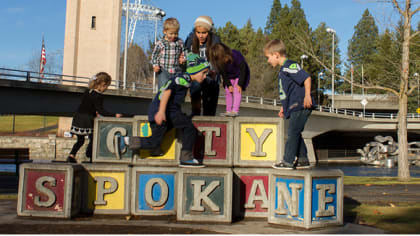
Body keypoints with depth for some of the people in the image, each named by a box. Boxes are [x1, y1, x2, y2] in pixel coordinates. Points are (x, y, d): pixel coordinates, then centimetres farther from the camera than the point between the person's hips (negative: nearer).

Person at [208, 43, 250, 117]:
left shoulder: (236, 56, -34)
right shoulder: (219, 62, -19)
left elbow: (243, 69, -26)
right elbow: (224, 74, -6)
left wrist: (240, 84, -27)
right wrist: (229, 85, -17)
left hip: (240, 75, -5)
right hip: (230, 77, 5)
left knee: (237, 90, -19)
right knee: (227, 91, -3)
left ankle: (235, 111, -24)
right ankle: (228, 111, 4)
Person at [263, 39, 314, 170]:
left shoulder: (289, 66, -13)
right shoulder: (283, 69, 19)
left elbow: (306, 77, -21)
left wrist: (307, 95, -25)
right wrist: (284, 107, 26)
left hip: (300, 106, -10)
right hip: (295, 107, 10)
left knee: (292, 133, -6)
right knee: (295, 133, 15)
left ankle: (288, 161, -1)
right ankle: (303, 159, 24)